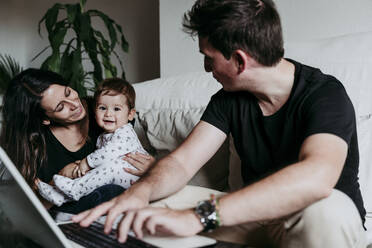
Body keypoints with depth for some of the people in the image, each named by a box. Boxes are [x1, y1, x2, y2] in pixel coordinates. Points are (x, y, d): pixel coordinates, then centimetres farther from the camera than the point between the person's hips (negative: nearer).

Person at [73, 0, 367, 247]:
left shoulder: (325, 94, -22)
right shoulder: (229, 99, -2)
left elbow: (317, 179, -41)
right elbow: (182, 161, -9)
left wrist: (198, 216, -49)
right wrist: (141, 190, -33)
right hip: (256, 216, 3)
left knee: (324, 208, -39)